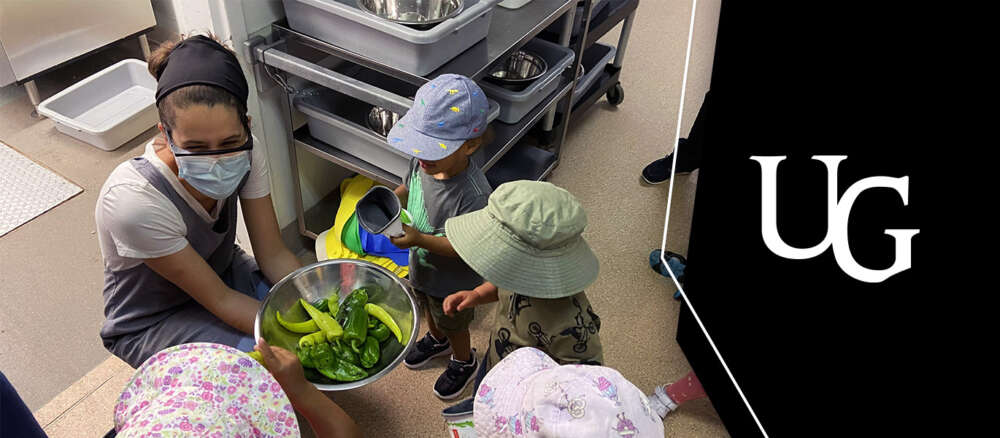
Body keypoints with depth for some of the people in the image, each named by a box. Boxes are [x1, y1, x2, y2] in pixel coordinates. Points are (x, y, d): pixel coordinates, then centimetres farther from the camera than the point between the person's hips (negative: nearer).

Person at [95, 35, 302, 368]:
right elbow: (218, 300, -27)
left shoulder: (245, 154, -22)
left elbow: (273, 254, -15)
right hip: (150, 324, -4)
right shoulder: (135, 201, -35)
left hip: (223, 272, 5)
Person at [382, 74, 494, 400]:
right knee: (429, 308, 35)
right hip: (422, 267, 7)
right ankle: (437, 340, 67)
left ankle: (464, 362, 55)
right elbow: (409, 188, 2)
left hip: (453, 281, -6)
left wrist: (419, 239, -42)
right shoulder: (423, 161, -19)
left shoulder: (474, 195, -41)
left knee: (454, 325, 23)